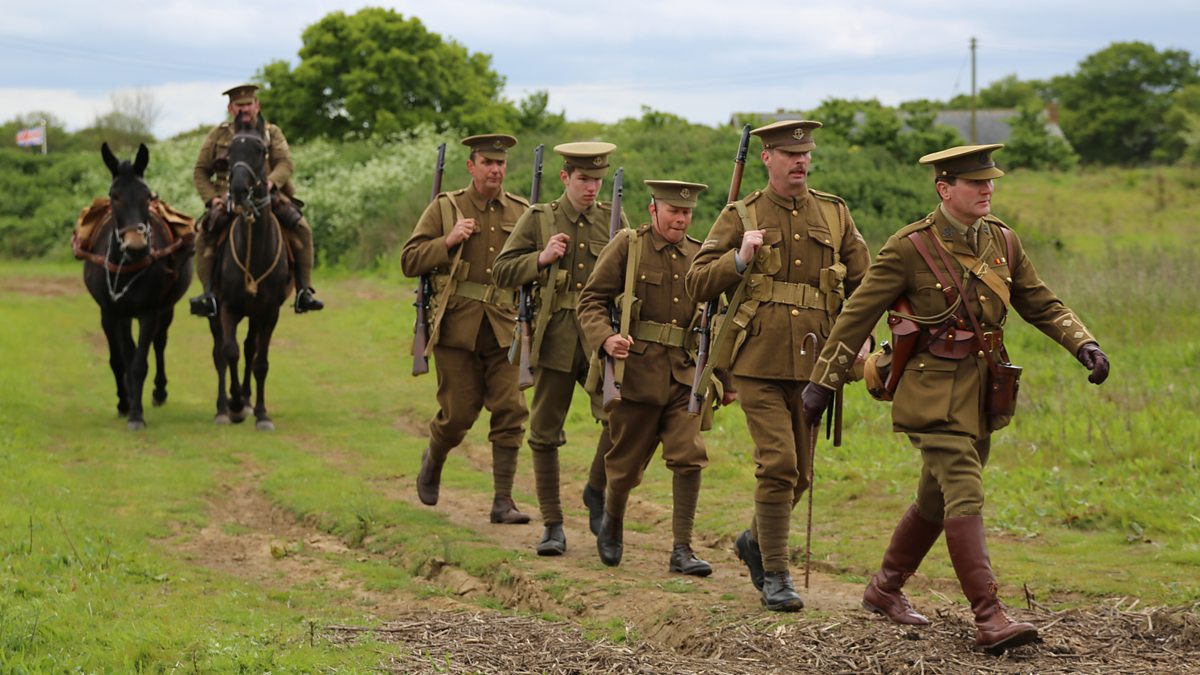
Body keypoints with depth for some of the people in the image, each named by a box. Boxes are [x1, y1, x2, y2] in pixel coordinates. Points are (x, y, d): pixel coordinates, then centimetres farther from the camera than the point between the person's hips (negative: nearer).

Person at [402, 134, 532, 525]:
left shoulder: (521, 213, 9)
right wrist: (448, 241, -13)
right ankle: (433, 460, 35)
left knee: (510, 411, -7)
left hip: (504, 326, 2)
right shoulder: (445, 208, 3)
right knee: (458, 413, 2)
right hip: (457, 325, -2)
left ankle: (503, 500, -2)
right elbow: (409, 262, 0)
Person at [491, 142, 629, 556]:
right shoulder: (538, 219, 5)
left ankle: (596, 491, 7)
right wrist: (541, 259, -10)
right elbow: (501, 273, 4)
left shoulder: (613, 219, 9)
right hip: (557, 338, 0)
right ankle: (552, 527, 13)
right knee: (545, 433, 3)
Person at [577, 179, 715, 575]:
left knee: (689, 454, -12)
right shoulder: (627, 246, -1)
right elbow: (592, 299, -4)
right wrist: (605, 338, -23)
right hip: (636, 371, -3)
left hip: (684, 374, 3)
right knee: (626, 462, 7)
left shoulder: (699, 257, 11)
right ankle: (612, 523, 37)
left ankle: (682, 549, -6)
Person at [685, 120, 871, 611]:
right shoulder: (741, 216, 3)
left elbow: (862, 284, 18)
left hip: (812, 363, 4)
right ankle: (775, 576, -3)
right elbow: (698, 284, 1)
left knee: (797, 474, 9)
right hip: (759, 362, -4)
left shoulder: (835, 214, 11)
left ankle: (756, 540, 36)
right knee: (778, 464, -13)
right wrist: (740, 259, -15)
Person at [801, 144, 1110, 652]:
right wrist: (821, 383, -5)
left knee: (937, 501, 16)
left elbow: (1043, 305, 15)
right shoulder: (909, 249, -10)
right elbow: (856, 317, -6)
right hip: (935, 393, -7)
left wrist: (1084, 345, -3)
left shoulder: (1003, 242, 7)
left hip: (981, 395, 7)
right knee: (966, 498, -16)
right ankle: (989, 619, -19)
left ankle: (885, 588, 34)